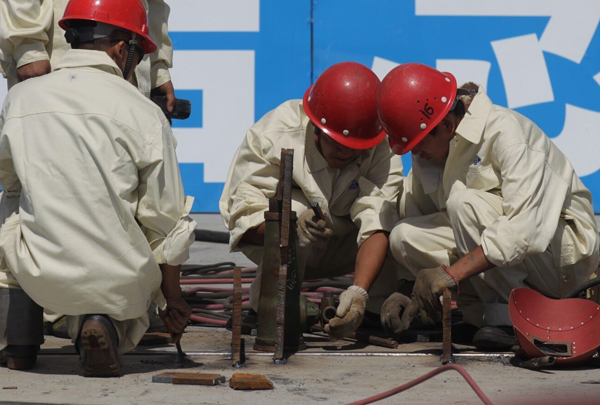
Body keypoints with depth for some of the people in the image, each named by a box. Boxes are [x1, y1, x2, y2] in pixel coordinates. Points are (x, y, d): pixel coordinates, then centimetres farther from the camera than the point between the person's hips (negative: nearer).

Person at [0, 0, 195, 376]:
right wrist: (173, 300, 12)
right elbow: (166, 219, -2)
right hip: (120, 282, -1)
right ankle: (109, 327, -4)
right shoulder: (144, 113, -6)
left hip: (39, 275, 1)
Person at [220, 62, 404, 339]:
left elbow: (376, 227, -32)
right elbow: (245, 215, -29)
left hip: (341, 249, 3)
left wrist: (359, 291, -49)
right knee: (293, 208, -36)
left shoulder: (381, 152, -21)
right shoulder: (272, 136, -26)